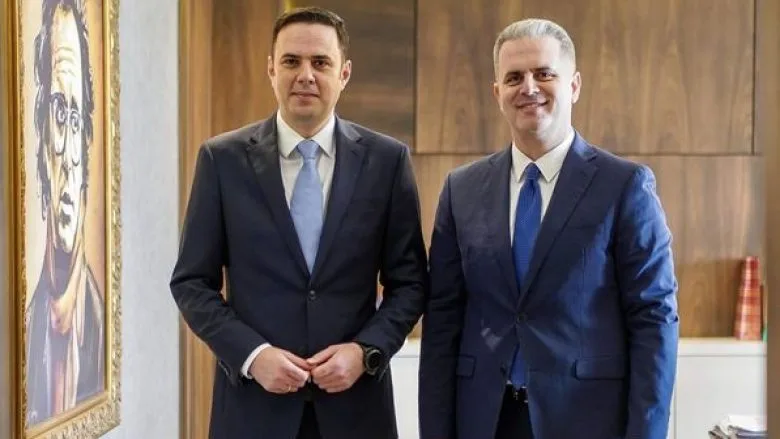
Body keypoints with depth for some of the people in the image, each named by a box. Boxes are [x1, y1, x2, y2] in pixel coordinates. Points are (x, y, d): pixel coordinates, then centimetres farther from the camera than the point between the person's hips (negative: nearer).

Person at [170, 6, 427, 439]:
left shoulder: (387, 159, 0)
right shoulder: (222, 159, -1)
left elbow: (409, 281, 3)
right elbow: (192, 282, 0)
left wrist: (366, 351, -11)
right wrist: (251, 353, -12)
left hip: (354, 401, 1)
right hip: (253, 401, 0)